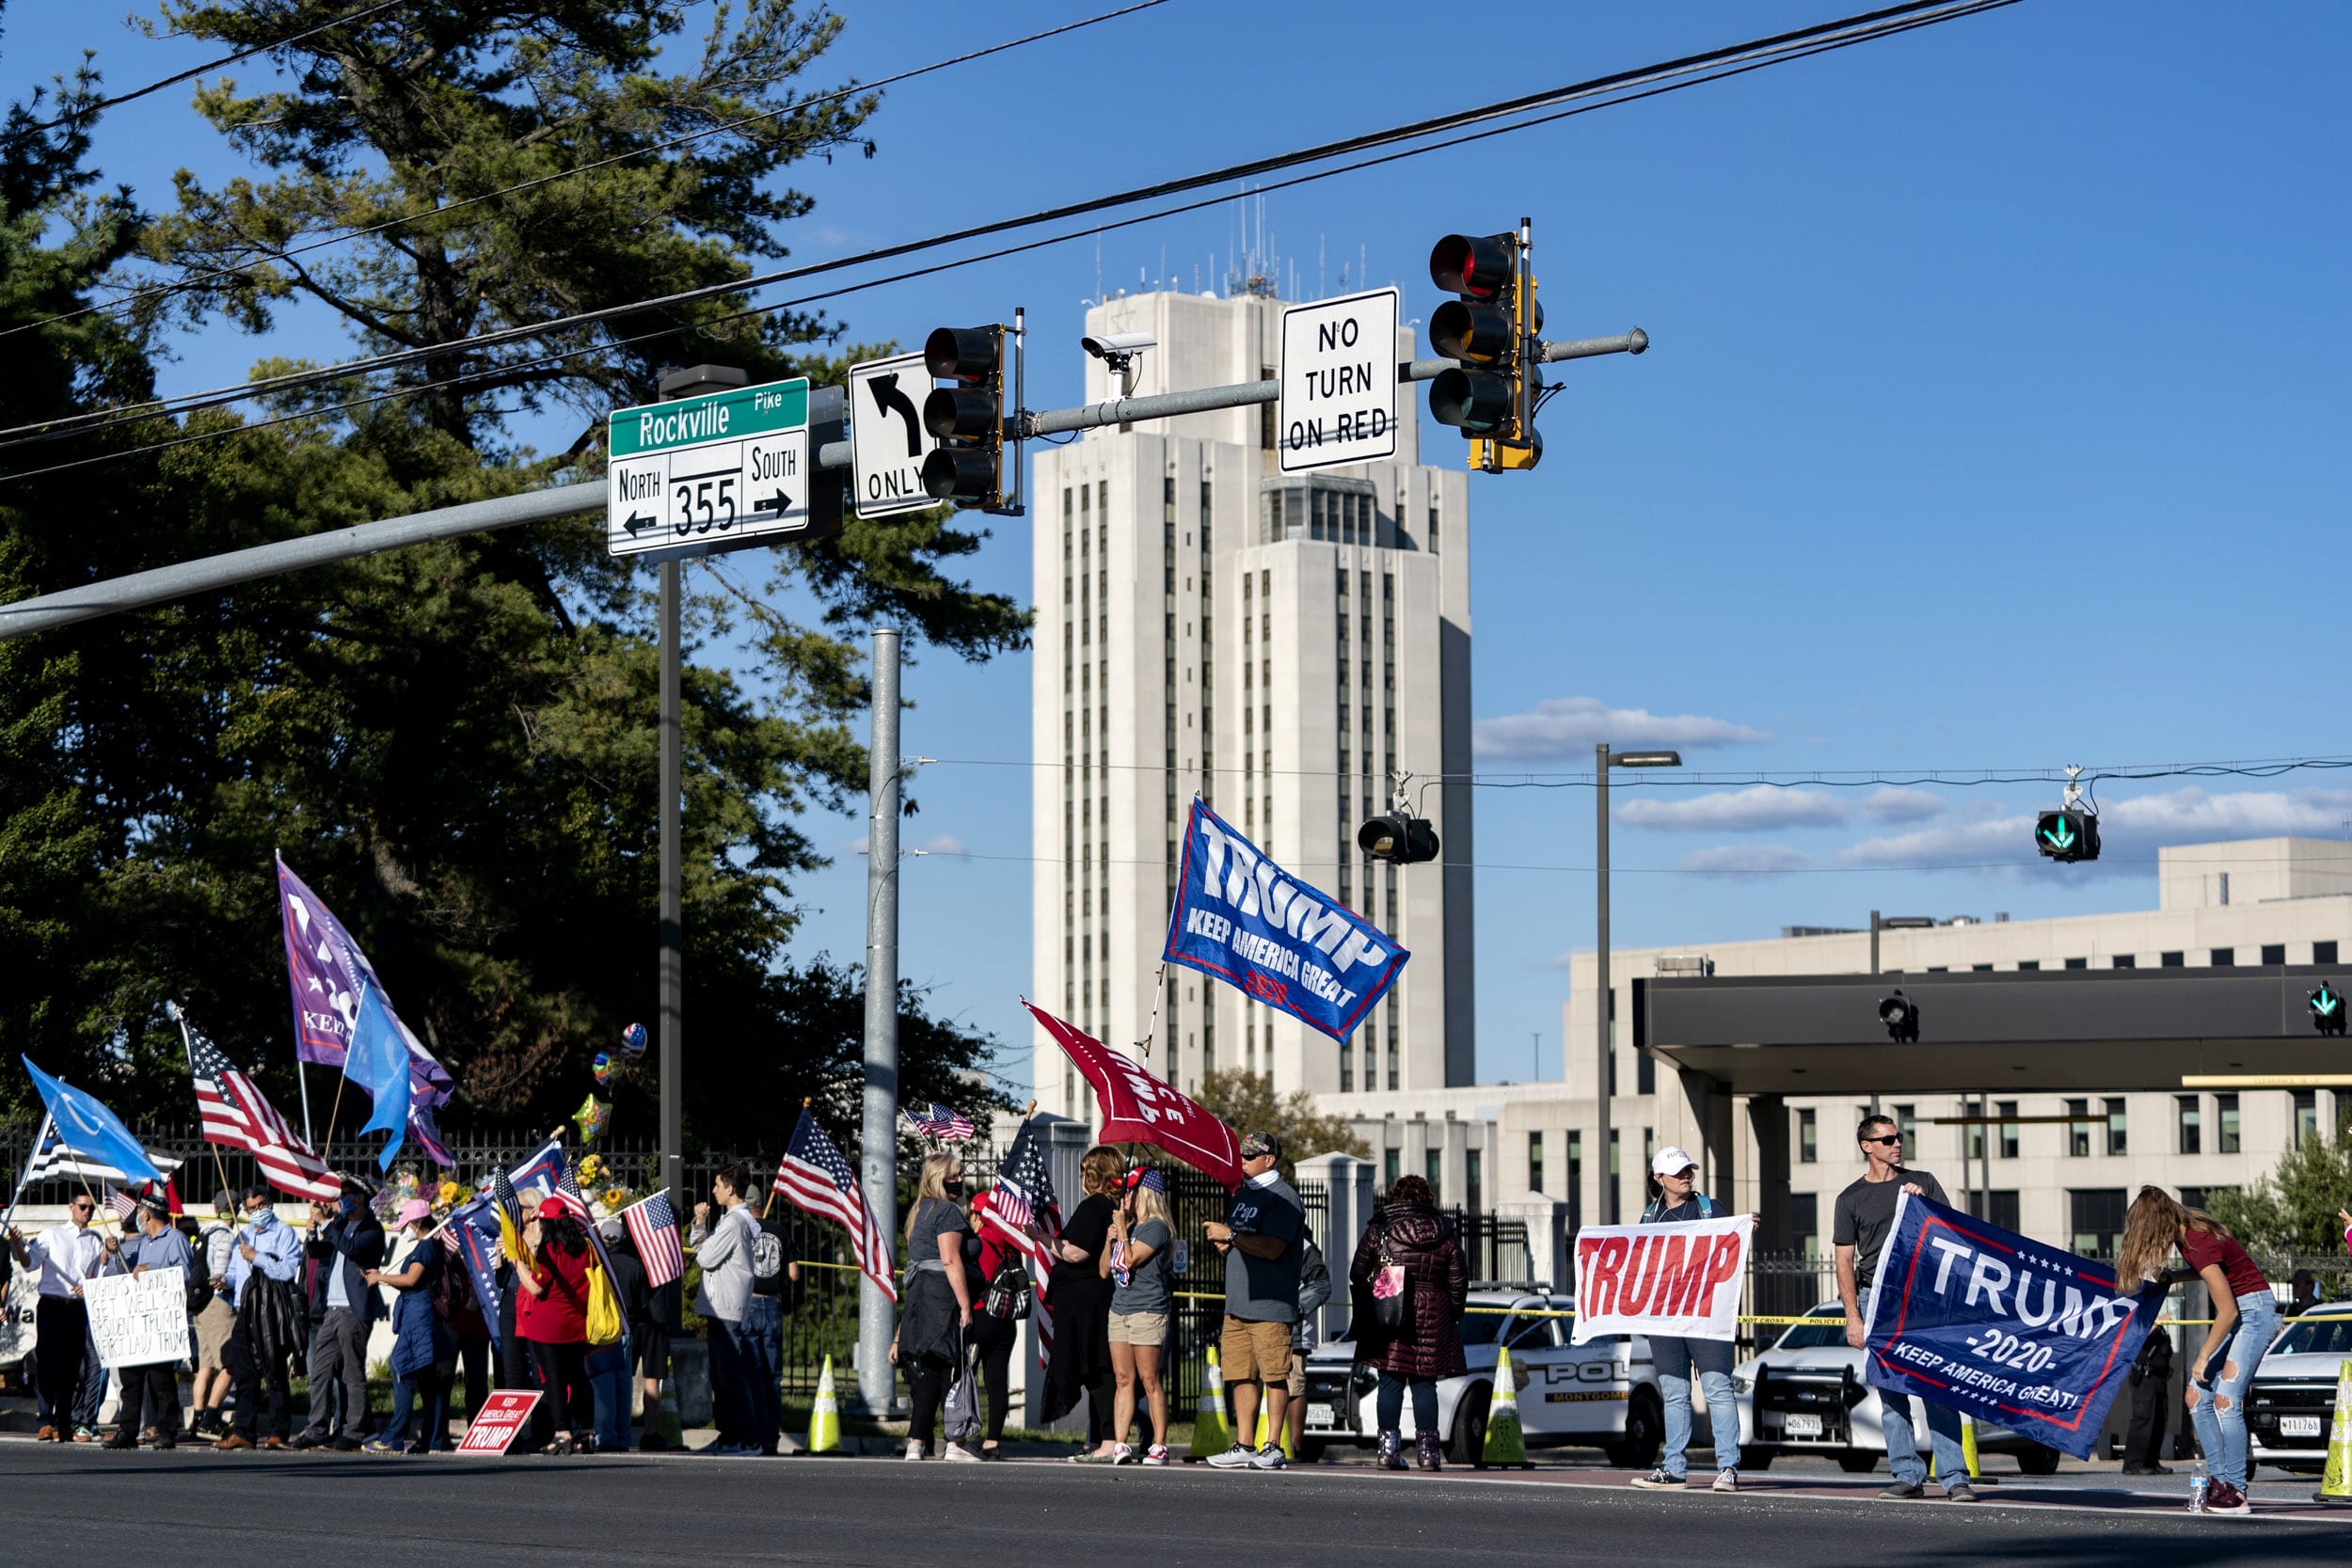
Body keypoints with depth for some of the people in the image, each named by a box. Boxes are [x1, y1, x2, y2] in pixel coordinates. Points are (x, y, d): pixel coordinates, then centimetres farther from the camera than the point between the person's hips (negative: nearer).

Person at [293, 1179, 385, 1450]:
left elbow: (352, 1248, -21)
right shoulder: (340, 1224, 18)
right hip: (329, 1310, 7)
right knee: (320, 1373, 5)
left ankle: (353, 1432, -1)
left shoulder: (372, 1229, -4)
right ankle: (318, 1429, 7)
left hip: (353, 1311, -7)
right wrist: (313, 1230, -2)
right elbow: (313, 1251, 17)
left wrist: (326, 1223, -17)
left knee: (353, 1375, -4)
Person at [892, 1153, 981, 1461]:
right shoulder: (948, 1210, -6)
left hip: (916, 1294, 9)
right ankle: (955, 1444, -6)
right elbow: (951, 1261, -15)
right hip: (941, 1297, -9)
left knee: (925, 1372, 7)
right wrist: (965, 1305, -17)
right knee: (950, 1369, -6)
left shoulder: (919, 1211, 22)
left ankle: (917, 1442, 3)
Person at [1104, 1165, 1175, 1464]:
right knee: (1123, 1379, 4)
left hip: (1147, 1310, -8)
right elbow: (1105, 1270, 20)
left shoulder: (1156, 1227, -7)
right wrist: (1109, 1239, 6)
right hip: (1119, 1309, 8)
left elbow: (1130, 1260, -15)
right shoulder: (1127, 1225, 18)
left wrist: (1122, 1229, -8)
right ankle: (1120, 1444, 1)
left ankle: (1159, 1445, -3)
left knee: (1149, 1380, -6)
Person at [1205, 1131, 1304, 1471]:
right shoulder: (1241, 1194, 20)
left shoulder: (1284, 1198, -8)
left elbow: (1272, 1248, -20)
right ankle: (1243, 1446, 9)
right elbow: (1229, 1247, 24)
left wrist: (1231, 1235, -17)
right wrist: (1221, 1240, 1)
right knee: (1241, 1375, 6)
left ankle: (1272, 1446, -2)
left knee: (1274, 1375, -5)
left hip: (1270, 1303, -8)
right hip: (1237, 1303, 8)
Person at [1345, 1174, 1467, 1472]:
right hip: (1432, 1319, 1)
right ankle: (1427, 1449, 2)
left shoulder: (1378, 1230, 1)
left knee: (1390, 1383, 3)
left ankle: (1388, 1447, 0)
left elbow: (1357, 1275, 4)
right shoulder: (1445, 1235, 5)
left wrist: (1364, 1313, 14)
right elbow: (1458, 1283, 6)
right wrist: (1451, 1317, 18)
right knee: (1425, 1384, 5)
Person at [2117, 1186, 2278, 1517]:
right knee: (2197, 1397, 3)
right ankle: (2221, 1482, 4)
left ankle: (2236, 1493, -14)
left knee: (2226, 1399, -17)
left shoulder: (2200, 1243, -25)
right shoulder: (2186, 1232, 1)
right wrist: (2175, 1276, 3)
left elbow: (2227, 1312, -22)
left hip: (2255, 1309, -10)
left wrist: (2203, 1358, -14)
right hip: (2233, 1312, 10)